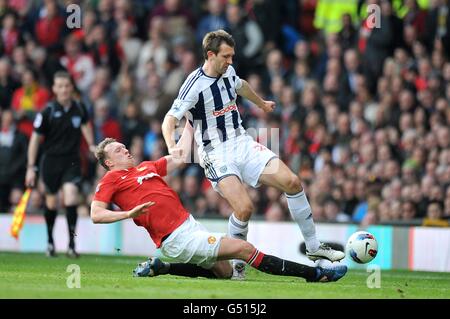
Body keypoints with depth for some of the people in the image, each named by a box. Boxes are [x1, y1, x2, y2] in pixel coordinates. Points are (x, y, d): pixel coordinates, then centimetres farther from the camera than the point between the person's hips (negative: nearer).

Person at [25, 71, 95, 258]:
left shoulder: (79, 108, -1)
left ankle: (71, 244, -14)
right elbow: (35, 138, -6)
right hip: (51, 160, -1)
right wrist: (31, 167, -9)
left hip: (72, 161, 1)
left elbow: (85, 125, 23)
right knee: (51, 202, 10)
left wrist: (91, 144, 15)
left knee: (71, 197, -18)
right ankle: (50, 241, 33)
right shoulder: (47, 112, -11)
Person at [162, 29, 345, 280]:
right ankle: (237, 265, -2)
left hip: (243, 144, 7)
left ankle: (314, 247, 4)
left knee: (292, 182, -8)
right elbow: (170, 120, -19)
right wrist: (172, 146, -39)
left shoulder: (228, 71, 6)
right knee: (244, 208, -26)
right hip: (217, 154, -7)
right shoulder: (195, 85, -15)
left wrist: (262, 103, 49)